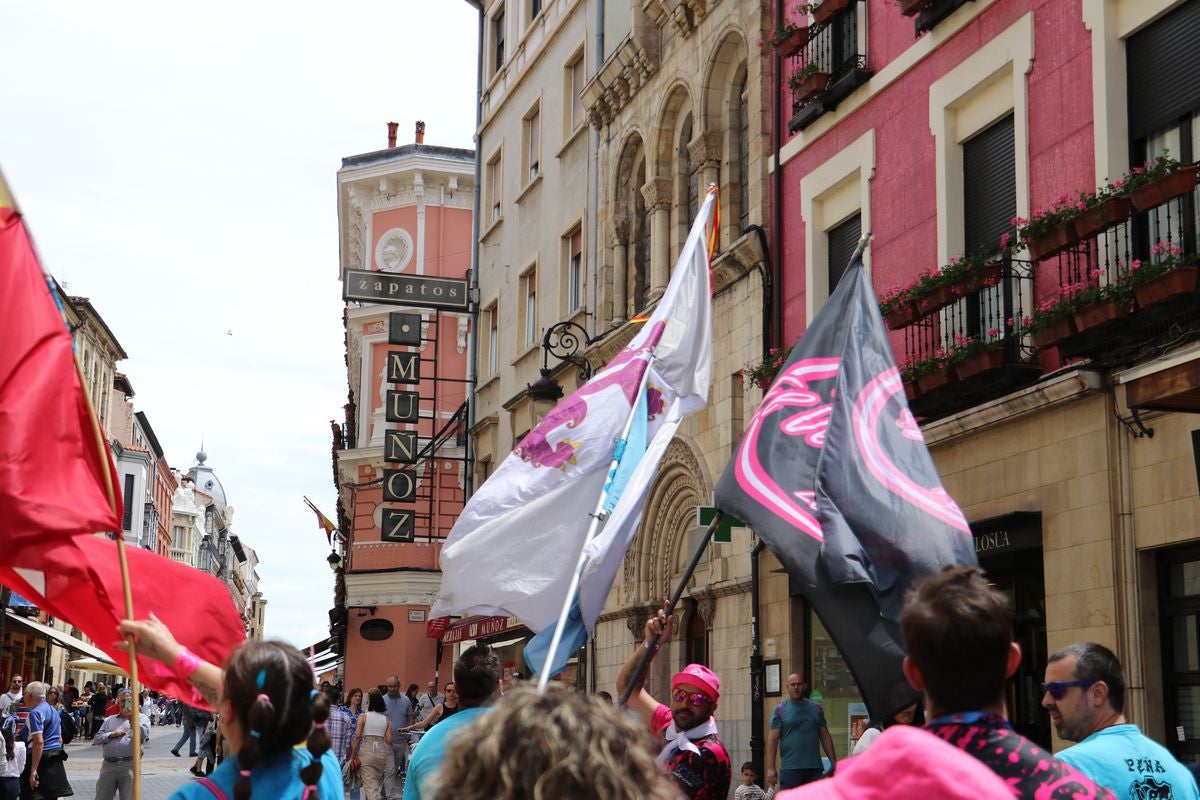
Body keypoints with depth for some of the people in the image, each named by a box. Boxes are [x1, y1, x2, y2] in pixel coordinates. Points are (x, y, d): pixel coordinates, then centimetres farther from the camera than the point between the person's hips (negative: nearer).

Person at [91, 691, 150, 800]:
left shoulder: (141, 718, 10)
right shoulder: (109, 720, 21)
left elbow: (144, 736, -8)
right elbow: (96, 739, 12)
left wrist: (132, 719, -14)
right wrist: (111, 735, -4)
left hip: (129, 765, -3)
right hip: (108, 765, 3)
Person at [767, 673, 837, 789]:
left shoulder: (816, 708, 13)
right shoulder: (780, 710, 3)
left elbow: (825, 737, 15)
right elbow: (772, 740, -2)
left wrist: (834, 762, 8)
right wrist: (770, 768, -10)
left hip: (815, 767, 3)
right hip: (789, 769, -3)